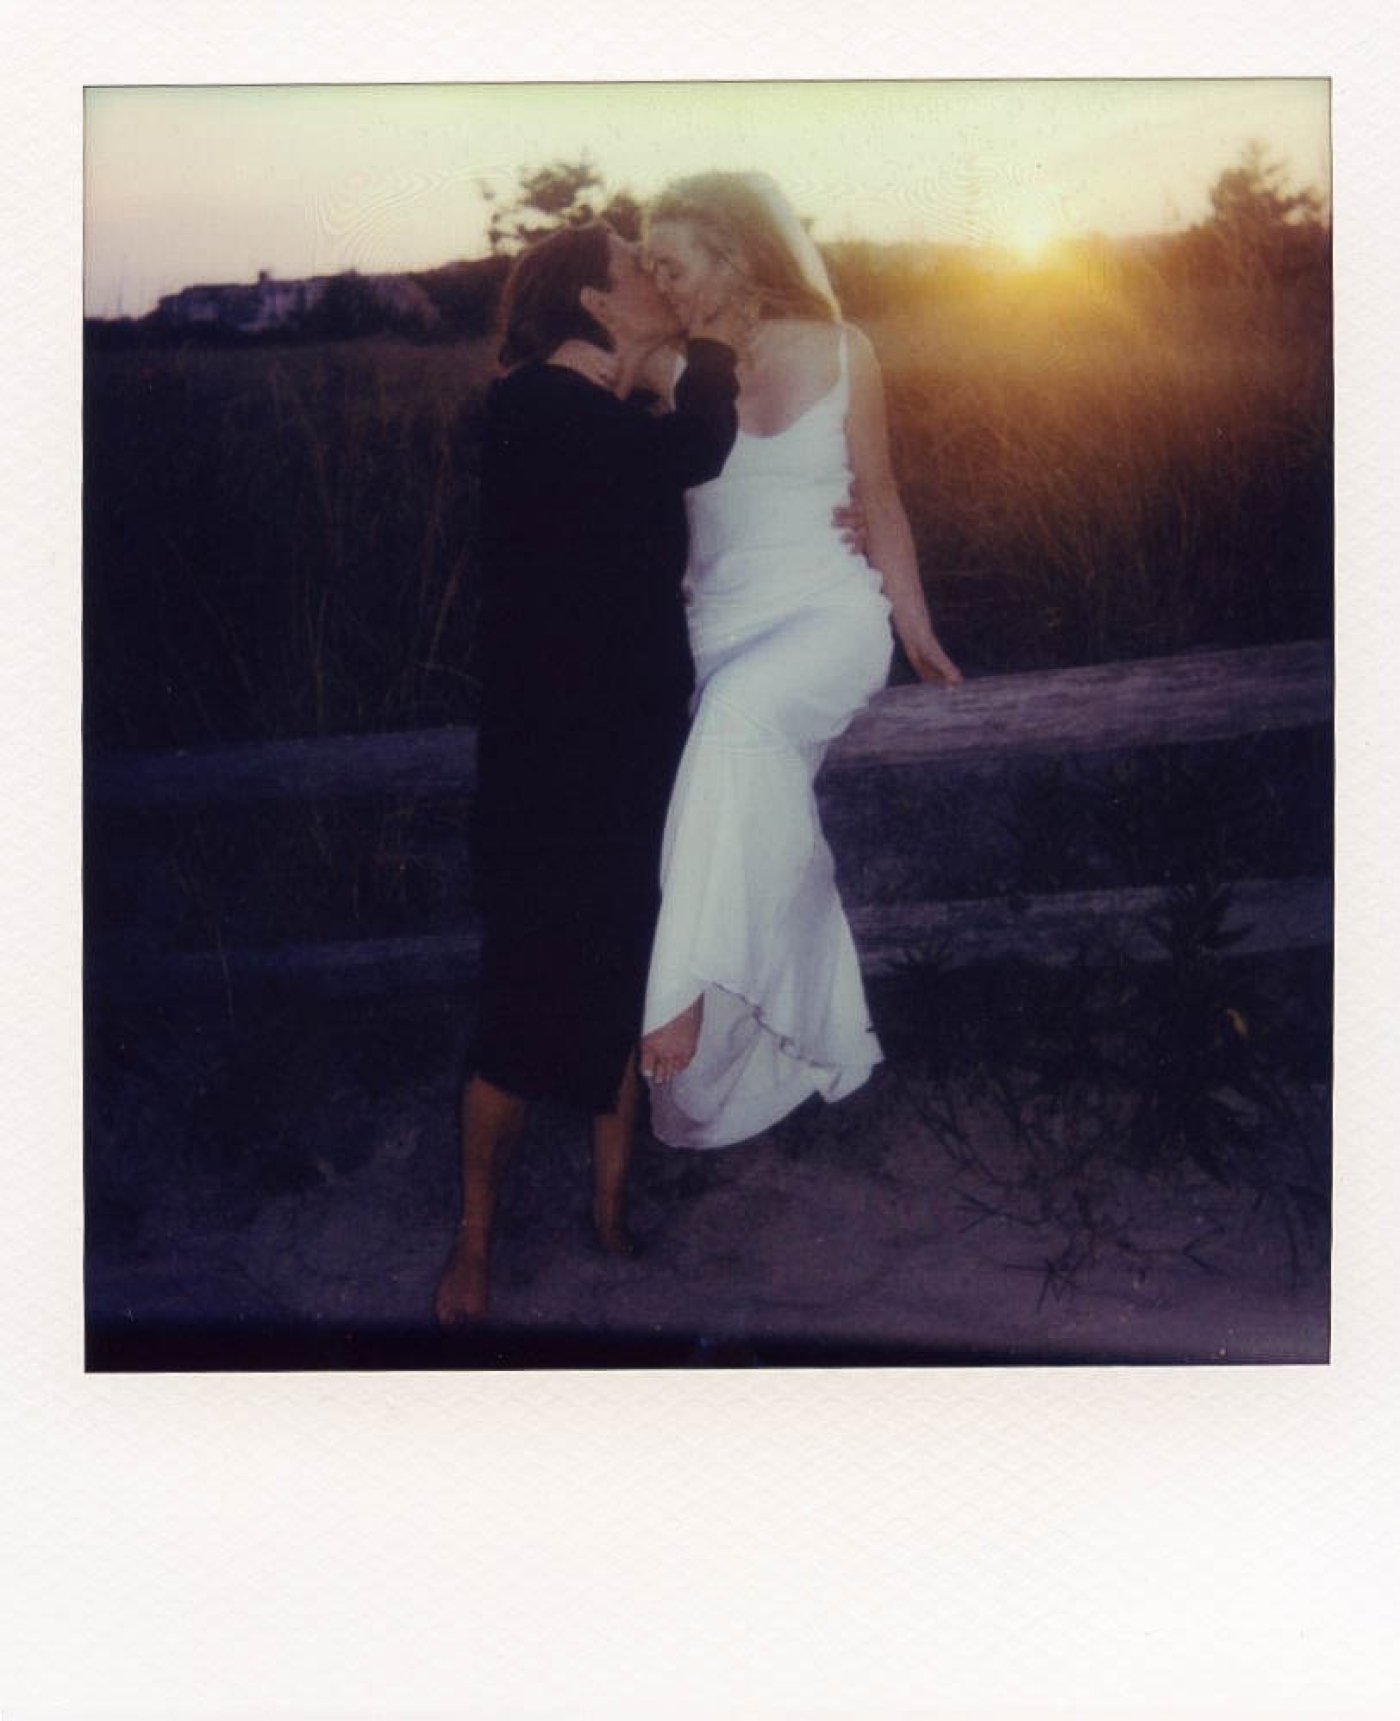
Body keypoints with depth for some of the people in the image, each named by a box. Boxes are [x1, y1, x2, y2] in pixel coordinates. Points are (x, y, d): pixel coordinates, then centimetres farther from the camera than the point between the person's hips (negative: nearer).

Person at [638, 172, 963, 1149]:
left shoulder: (839, 355, -1)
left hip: (832, 615, -3)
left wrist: (915, 626, 13)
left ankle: (683, 996, -38)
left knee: (737, 712, -36)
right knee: (774, 848, 2)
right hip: (722, 629, 4)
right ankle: (833, 1046, 24)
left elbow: (880, 498, 8)